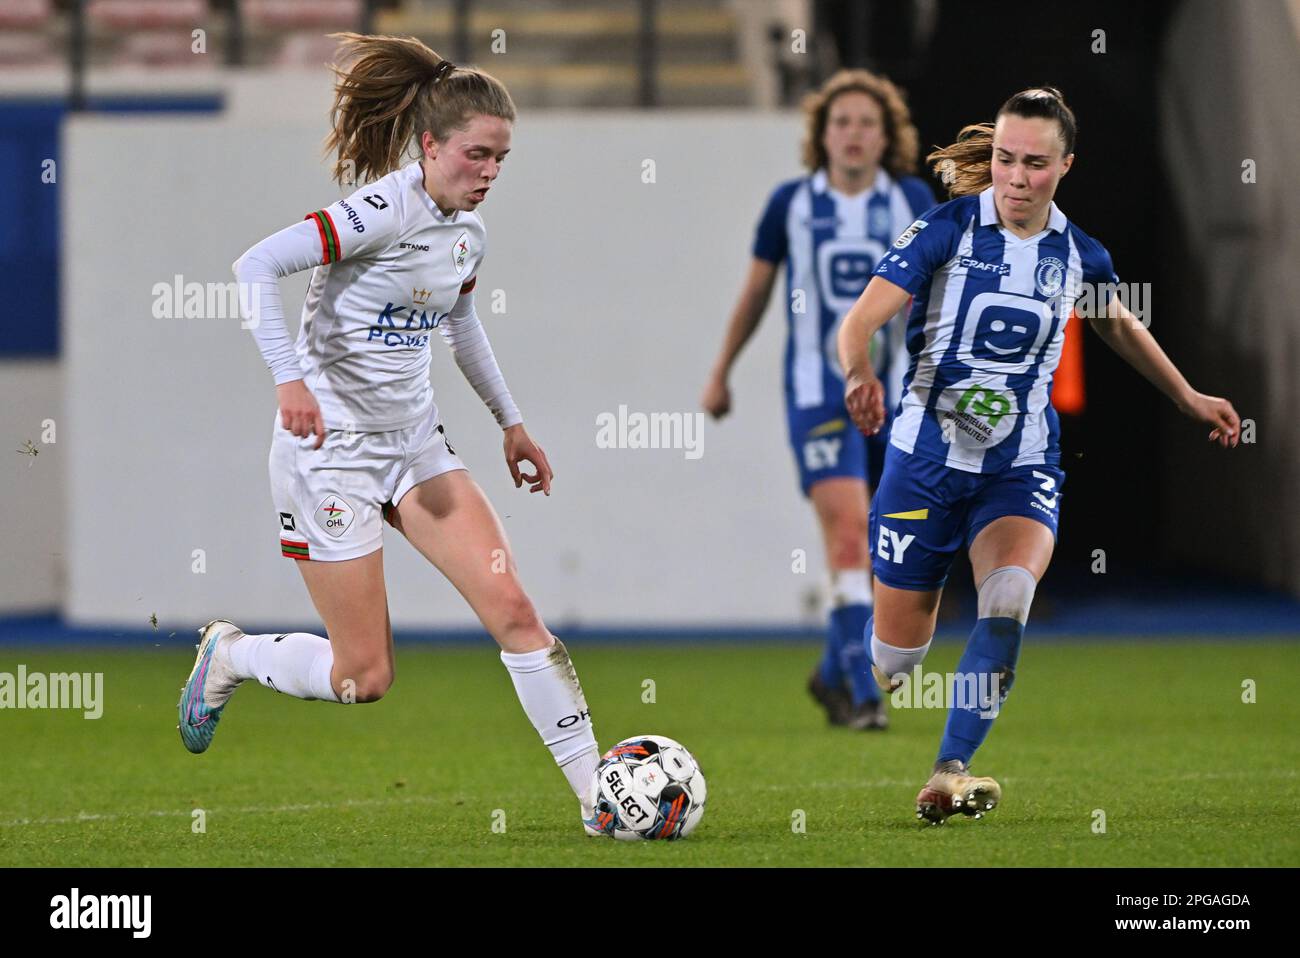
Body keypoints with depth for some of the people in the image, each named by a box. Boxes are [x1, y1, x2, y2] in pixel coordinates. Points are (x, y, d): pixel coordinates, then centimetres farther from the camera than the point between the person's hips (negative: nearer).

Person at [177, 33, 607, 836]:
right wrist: (288, 377, -38)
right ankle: (228, 656, 25)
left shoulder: (469, 228, 5)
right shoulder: (386, 211, -20)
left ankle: (598, 793, -4)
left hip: (415, 441, 7)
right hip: (332, 445, -7)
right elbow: (259, 265, -28)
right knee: (366, 678, -3)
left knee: (513, 608, -7)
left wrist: (509, 420, 26)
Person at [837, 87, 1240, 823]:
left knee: (1010, 599, -30)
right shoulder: (948, 229, -10)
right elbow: (863, 318, -18)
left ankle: (951, 773, -27)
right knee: (897, 656, 3)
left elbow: (1119, 324, 24)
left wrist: (1189, 398, 27)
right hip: (926, 459, -2)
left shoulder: (1078, 254, 1)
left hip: (1022, 466, 2)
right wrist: (860, 371, -39)